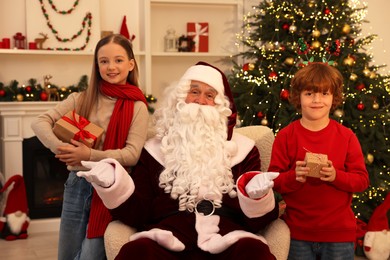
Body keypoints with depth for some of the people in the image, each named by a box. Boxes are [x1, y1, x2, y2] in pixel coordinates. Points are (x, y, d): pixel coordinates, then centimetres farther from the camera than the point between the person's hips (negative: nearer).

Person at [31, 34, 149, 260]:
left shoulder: (137, 107, -5)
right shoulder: (82, 99, 3)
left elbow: (132, 155, -13)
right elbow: (40, 122, -4)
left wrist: (89, 155, -23)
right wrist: (60, 147, -22)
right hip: (77, 184, 4)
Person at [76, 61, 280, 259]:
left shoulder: (241, 148, 16)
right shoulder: (156, 149, 18)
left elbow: (255, 220, 7)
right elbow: (137, 214, 9)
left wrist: (256, 196, -14)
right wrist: (115, 185, -8)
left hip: (227, 242, 0)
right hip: (167, 242, 1)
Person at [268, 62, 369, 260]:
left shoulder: (346, 136, -2)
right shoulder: (286, 136, -3)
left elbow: (362, 180, -3)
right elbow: (273, 181, -5)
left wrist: (336, 176, -21)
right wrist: (294, 176, -24)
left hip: (339, 232, 1)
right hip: (297, 232, 0)